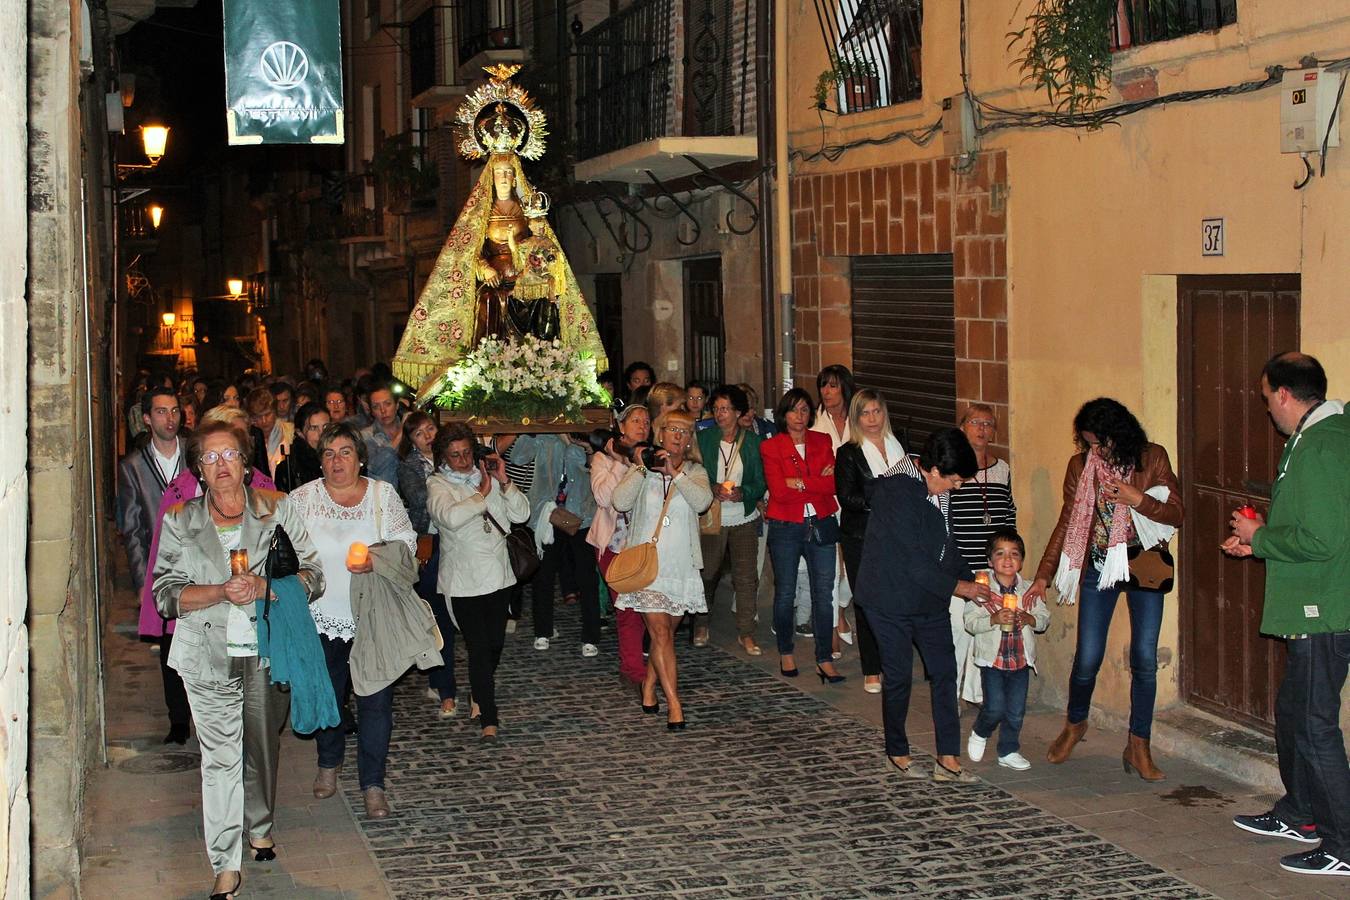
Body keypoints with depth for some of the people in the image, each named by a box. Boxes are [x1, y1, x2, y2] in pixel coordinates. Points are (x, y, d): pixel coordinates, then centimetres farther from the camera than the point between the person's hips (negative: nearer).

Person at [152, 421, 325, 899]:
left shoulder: (276, 510, 1)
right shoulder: (180, 522, 2)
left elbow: (311, 576, -2)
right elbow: (167, 592, -2)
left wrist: (263, 587, -19)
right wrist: (220, 592, -19)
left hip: (269, 651, 1)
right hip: (210, 657, -1)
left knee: (264, 748, 15)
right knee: (220, 759, -1)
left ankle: (259, 828, 40)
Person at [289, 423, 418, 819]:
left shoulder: (383, 494, 0)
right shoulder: (303, 498, 0)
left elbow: (406, 542, -1)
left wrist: (376, 561, -19)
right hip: (322, 615, 1)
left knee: (376, 702, -2)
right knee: (327, 696, 16)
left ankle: (372, 783, 9)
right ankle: (328, 764, 40)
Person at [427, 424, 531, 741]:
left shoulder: (487, 476, 9)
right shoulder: (438, 485, -5)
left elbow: (521, 514, 3)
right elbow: (450, 517, -26)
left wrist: (504, 483, -11)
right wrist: (482, 494, -15)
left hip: (497, 574, 5)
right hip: (464, 580, -5)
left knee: (496, 643, 12)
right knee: (479, 647, -7)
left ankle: (480, 695, 38)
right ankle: (488, 718, -2)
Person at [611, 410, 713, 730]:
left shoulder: (695, 472, 8)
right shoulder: (642, 471, 5)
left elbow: (703, 501, -13)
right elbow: (620, 502, -11)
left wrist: (675, 472, -19)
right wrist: (642, 470, -16)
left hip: (681, 565, 2)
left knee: (666, 632, 11)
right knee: (660, 632, -10)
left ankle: (649, 687, 31)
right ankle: (674, 704, -11)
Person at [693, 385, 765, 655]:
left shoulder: (753, 441, 1)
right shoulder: (704, 438, 1)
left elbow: (761, 481, 1)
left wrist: (742, 493, -17)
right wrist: (713, 489, -16)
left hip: (744, 518, 0)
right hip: (711, 517, 0)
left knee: (746, 576, 0)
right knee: (707, 572, 7)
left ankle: (746, 633, 8)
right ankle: (701, 624, 27)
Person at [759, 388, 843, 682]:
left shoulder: (822, 442, 7)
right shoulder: (770, 447, -1)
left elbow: (832, 484, -6)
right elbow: (778, 489, -14)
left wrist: (798, 483, -15)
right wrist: (817, 482, -11)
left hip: (821, 524, 2)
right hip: (785, 527, -2)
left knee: (823, 592, 0)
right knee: (785, 592, 7)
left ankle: (824, 659, 5)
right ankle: (785, 653, 24)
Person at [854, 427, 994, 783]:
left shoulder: (940, 495, 2)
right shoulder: (897, 495, -24)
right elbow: (915, 564, -24)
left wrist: (972, 583, 5)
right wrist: (960, 587, -15)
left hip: (929, 600, 8)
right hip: (891, 599, -8)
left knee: (945, 672, 3)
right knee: (899, 676, 4)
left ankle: (948, 759, 8)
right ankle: (897, 753, 23)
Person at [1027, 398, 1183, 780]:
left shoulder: (1153, 458, -5)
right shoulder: (1080, 466, 1)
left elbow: (1177, 513, -5)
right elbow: (1066, 524, 6)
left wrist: (1137, 499, -21)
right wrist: (1043, 576, 2)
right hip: (1099, 566, 1)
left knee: (1145, 659, -3)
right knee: (1088, 658, 0)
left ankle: (1138, 747, 9)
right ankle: (1075, 724, 28)